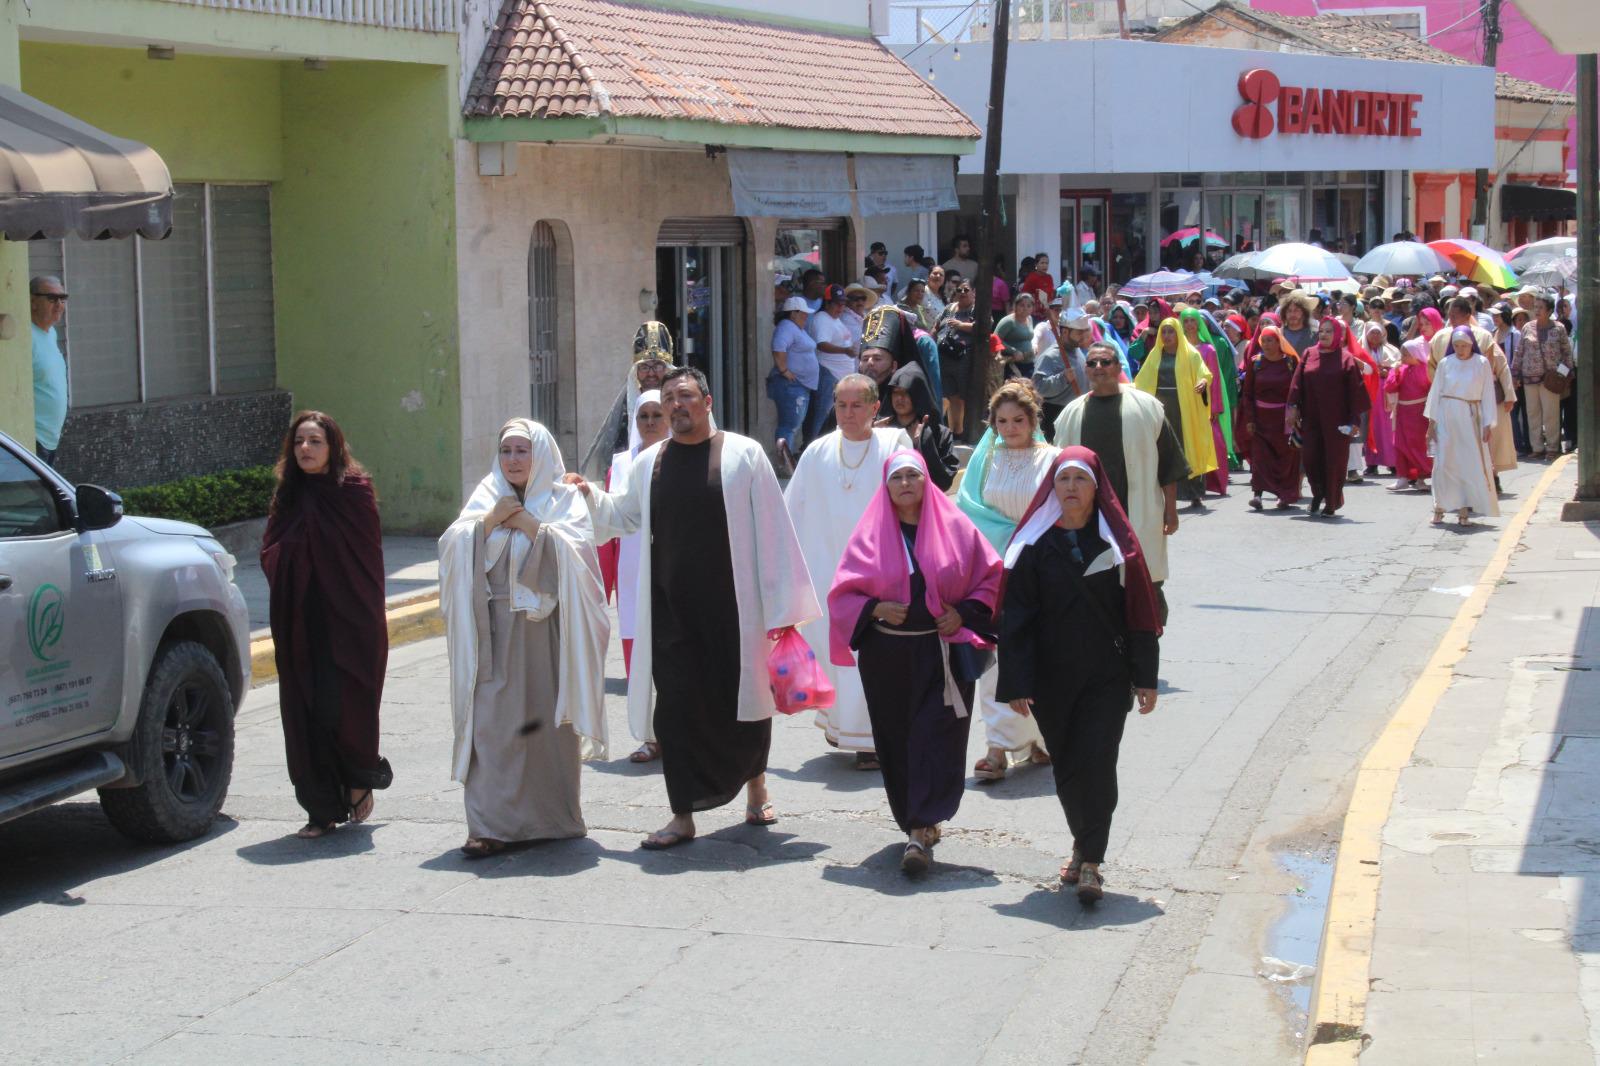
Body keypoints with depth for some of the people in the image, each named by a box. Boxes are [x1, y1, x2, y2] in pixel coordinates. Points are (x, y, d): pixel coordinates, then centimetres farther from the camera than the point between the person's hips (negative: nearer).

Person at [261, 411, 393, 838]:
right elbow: (271, 555, 14)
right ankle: (322, 810, 9)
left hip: (346, 623, -5)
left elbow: (367, 558, -7)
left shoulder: (354, 491, -4)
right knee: (305, 715, 2)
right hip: (300, 626, 5)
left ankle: (361, 779, 20)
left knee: (339, 709, -8)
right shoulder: (289, 496, 11)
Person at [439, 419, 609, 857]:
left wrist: (528, 523, -11)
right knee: (493, 722, -7)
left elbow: (574, 553, -8)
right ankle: (492, 824, -8)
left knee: (547, 719, 1)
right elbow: (453, 549, 2)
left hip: (547, 627, -1)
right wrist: (491, 520, -9)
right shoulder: (485, 499, 13)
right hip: (494, 629, 1)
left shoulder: (564, 499, 7)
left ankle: (548, 817, 13)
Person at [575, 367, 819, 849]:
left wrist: (782, 604, -7)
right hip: (671, 607, 3)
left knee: (742, 698, 8)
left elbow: (771, 529, -4)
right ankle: (683, 815, 5)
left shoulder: (743, 455, -3)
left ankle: (755, 785, 34)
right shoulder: (649, 463, 8)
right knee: (677, 705, -1)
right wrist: (590, 496, 3)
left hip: (732, 606, -2)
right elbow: (624, 516, 23)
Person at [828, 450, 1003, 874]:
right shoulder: (869, 535, 5)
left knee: (936, 739, -10)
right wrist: (875, 609, -11)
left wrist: (965, 613, -7)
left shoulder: (955, 528, 3)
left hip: (943, 652, -2)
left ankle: (920, 831, -13)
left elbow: (992, 578, 9)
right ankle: (919, 823, 20)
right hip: (887, 657, 2)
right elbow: (841, 595, 7)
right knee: (897, 743, 6)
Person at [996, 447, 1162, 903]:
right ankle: (1085, 846, 30)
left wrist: (1145, 677, -1)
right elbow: (1016, 617, -2)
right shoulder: (1033, 544, 0)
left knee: (1096, 764, -9)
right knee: (1067, 768, 10)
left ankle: (1090, 863, -7)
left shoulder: (1115, 541, 1)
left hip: (1106, 677, -1)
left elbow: (1138, 610, 2)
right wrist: (1016, 683, -8)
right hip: (1051, 677, 1)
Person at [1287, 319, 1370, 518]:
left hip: (1336, 420, -3)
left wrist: (1354, 420, -8)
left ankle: (1332, 503, 13)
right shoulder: (1308, 355, 8)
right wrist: (1293, 407, -5)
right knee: (1310, 457, -2)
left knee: (1334, 460, 0)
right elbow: (1297, 383, 6)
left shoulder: (1346, 359, -1)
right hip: (1311, 418, 3)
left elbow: (1355, 391, -3)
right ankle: (1318, 493, 23)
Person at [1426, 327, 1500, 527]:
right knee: (1444, 462, 0)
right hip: (1446, 416, 1)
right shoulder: (1446, 363, 1)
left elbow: (1488, 394, 0)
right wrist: (1432, 422, 3)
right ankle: (1439, 508, 8)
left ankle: (1464, 510, 2)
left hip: (1470, 417, 0)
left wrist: (1488, 424, -3)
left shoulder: (1482, 363, -1)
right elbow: (1435, 392, 6)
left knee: (1471, 463, -3)